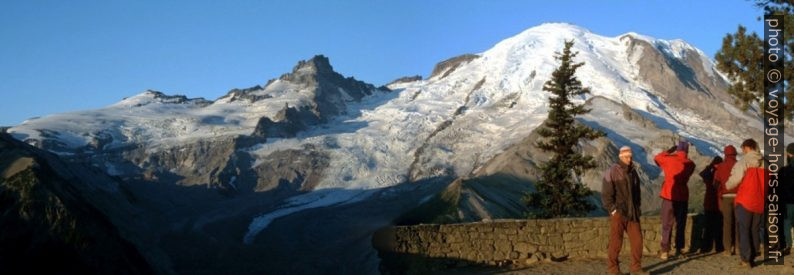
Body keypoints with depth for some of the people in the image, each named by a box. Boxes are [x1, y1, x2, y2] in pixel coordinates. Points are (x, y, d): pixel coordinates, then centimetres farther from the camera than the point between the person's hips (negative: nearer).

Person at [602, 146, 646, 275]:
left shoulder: (633, 172, 12)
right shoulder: (612, 172, -7)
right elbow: (606, 194, -10)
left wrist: (637, 209, 15)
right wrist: (613, 210, -14)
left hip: (632, 214, 6)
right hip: (618, 214, -6)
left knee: (637, 240, 3)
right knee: (616, 242, -1)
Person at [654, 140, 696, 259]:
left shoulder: (669, 160, -8)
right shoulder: (690, 164, 2)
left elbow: (657, 158, 10)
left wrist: (670, 151, 16)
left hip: (669, 196, -2)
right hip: (683, 197, 2)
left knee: (667, 225, 2)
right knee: (681, 224, 13)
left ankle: (665, 251, -3)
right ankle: (679, 249, 13)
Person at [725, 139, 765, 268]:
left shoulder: (743, 162, -11)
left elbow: (734, 181, -16)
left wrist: (727, 185, 4)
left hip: (745, 201, -5)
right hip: (760, 202, 5)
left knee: (744, 230, 1)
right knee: (755, 230, 14)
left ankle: (746, 259, -5)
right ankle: (752, 257, 17)